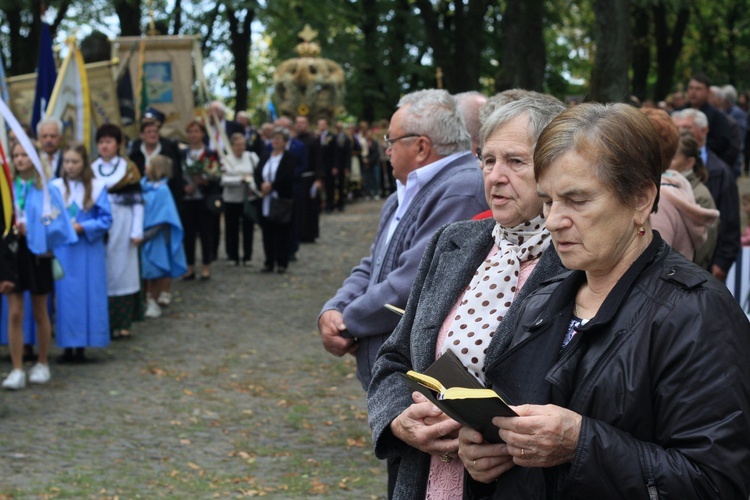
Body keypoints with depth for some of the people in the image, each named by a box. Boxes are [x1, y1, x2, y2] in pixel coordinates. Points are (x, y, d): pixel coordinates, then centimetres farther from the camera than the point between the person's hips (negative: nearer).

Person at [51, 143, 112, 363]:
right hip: (63, 251, 1)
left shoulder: (97, 187, 0)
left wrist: (82, 227, -13)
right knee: (64, 295, 1)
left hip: (88, 251, -1)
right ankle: (67, 346, 7)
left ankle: (81, 346, 7)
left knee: (87, 295, 0)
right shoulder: (55, 187, 2)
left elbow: (106, 220, -1)